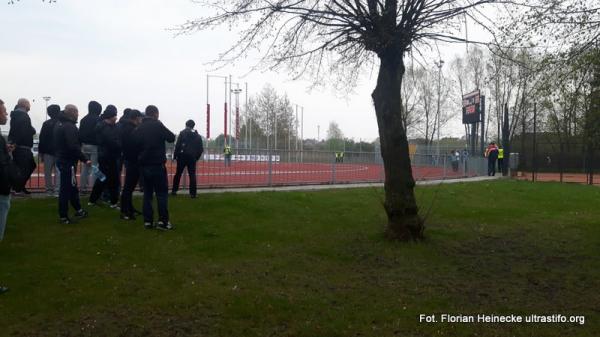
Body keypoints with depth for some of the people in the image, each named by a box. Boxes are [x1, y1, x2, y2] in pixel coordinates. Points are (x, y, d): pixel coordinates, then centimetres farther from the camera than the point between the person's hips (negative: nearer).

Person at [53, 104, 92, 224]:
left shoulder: (59, 123, 13)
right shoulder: (70, 126, -20)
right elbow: (74, 147, -27)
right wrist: (85, 159, -23)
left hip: (61, 159, 10)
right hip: (68, 161, -10)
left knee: (72, 186, 19)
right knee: (66, 188, -2)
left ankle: (78, 210, 31)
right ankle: (63, 216, 5)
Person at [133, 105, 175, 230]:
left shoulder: (138, 129, 10)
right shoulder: (157, 125, -8)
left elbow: (135, 146, 13)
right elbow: (171, 138, -2)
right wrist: (163, 135, 14)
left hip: (143, 165, 6)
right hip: (157, 164, -5)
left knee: (147, 193, 11)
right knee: (162, 193, 0)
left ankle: (147, 221, 8)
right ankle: (163, 221, -4)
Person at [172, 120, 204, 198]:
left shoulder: (182, 133, -1)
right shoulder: (197, 136, 9)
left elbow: (177, 145, -8)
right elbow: (201, 149, 8)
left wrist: (175, 155, -2)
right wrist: (196, 157, 17)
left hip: (182, 156, -2)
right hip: (192, 157, 2)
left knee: (178, 174, 10)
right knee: (192, 175, 3)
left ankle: (174, 190, 14)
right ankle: (193, 193, -2)